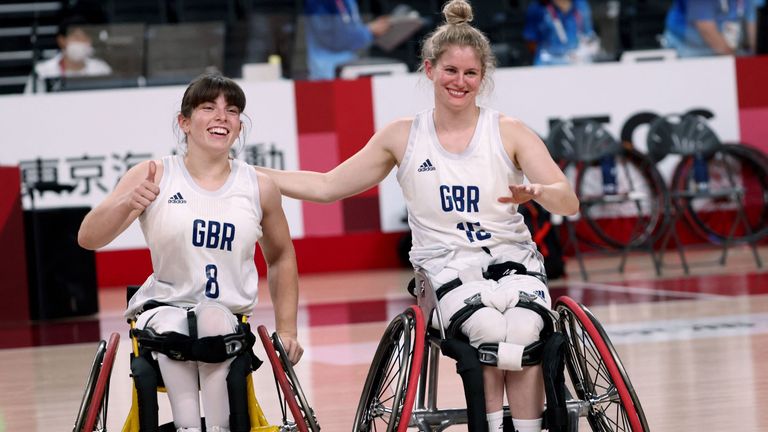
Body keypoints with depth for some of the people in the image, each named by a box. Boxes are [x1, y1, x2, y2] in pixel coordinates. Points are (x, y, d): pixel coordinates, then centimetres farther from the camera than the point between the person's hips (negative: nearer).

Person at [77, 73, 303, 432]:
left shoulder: (259, 187, 4)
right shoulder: (154, 176, -2)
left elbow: (281, 258, 20)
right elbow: (88, 238, -11)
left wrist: (286, 330, 15)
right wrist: (128, 203, -31)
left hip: (229, 316, 1)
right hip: (161, 306, -1)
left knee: (214, 318, -33)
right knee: (171, 327, -35)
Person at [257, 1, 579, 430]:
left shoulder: (508, 132, 3)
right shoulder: (404, 136, 7)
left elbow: (569, 202, -5)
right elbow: (327, 187, 14)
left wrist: (538, 193, -30)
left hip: (513, 260, 0)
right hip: (447, 267, 0)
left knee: (522, 333, -33)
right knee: (489, 330, -33)